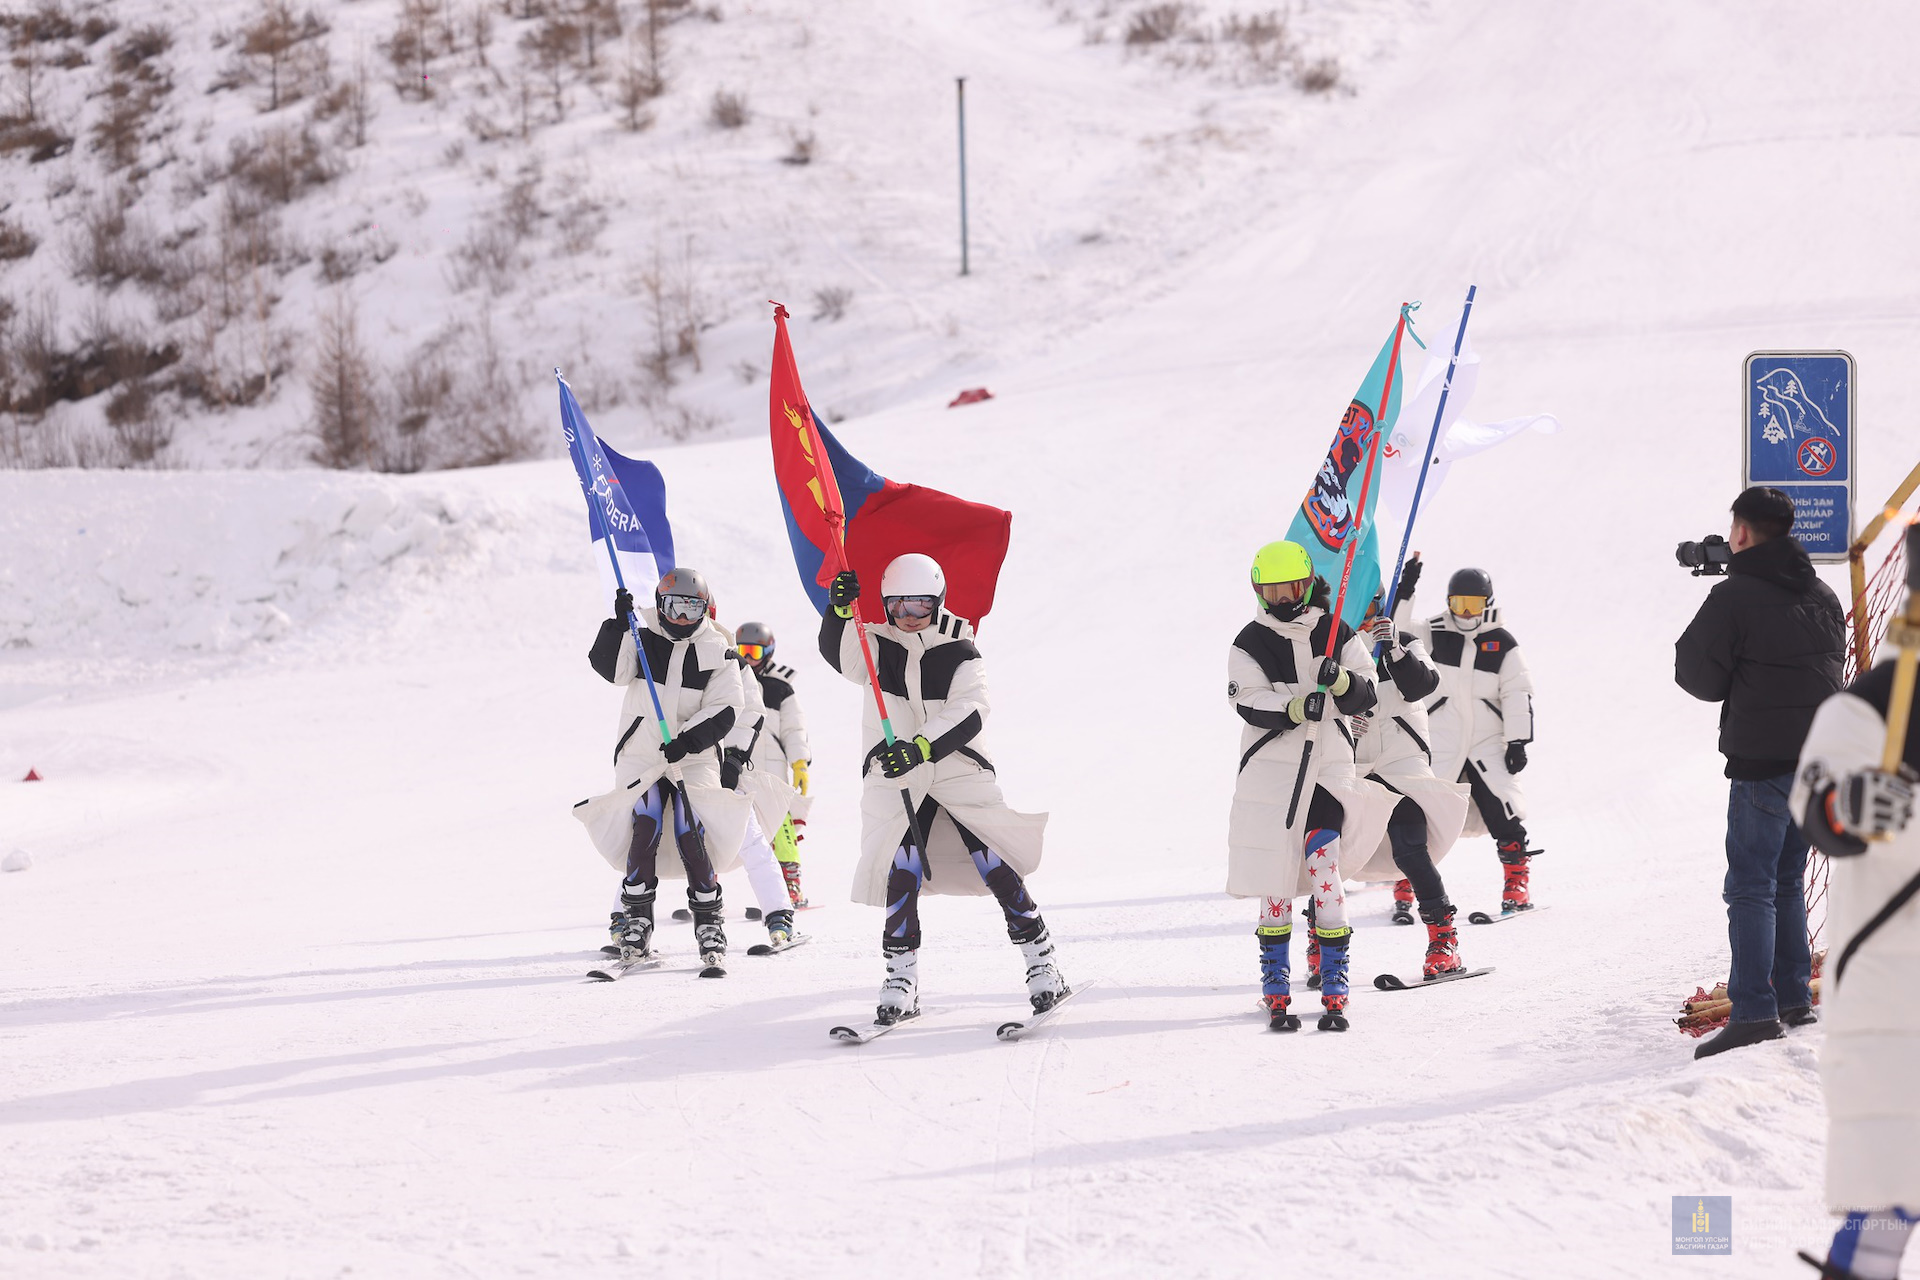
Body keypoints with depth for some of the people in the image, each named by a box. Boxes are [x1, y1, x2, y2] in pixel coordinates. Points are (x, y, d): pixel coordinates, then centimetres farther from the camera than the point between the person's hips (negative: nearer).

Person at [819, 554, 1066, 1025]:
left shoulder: (960, 651, -1)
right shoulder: (878, 646, 5)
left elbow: (968, 715, -16)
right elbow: (839, 655, -17)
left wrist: (922, 747, -31)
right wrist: (839, 611, -35)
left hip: (960, 771, -1)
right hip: (895, 778, 1)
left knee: (997, 869, -7)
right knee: (901, 874, -10)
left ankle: (1042, 964, 3)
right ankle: (901, 978, 0)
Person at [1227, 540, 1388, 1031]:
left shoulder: (1338, 636, 8)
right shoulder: (1250, 644, 3)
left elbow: (1365, 696, 3)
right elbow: (1249, 704, -9)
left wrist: (1341, 681, -19)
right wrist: (1295, 707, -26)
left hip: (1329, 764, 0)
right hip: (1270, 766, 0)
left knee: (1323, 866, -13)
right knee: (1276, 878, 0)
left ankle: (1334, 989, -10)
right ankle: (1276, 990, 10)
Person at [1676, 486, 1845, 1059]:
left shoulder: (1734, 597, -11)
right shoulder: (1822, 595, 11)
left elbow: (1698, 677, -8)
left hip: (1764, 762, -7)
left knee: (1751, 888, -7)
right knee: (1787, 882, 19)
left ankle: (1754, 1012, -15)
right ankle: (1794, 999, 20)